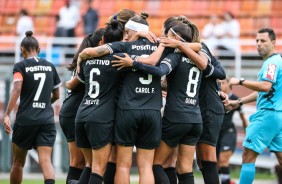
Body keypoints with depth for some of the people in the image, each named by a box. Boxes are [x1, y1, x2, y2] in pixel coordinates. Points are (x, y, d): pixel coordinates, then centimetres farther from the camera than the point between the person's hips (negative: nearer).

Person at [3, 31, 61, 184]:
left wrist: (7, 115, -23)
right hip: (47, 120, 2)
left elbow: (16, 90, -17)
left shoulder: (21, 66, -2)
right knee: (45, 160, -8)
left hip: (25, 120, -2)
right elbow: (56, 95, 19)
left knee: (18, 163, 14)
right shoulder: (50, 66, 11)